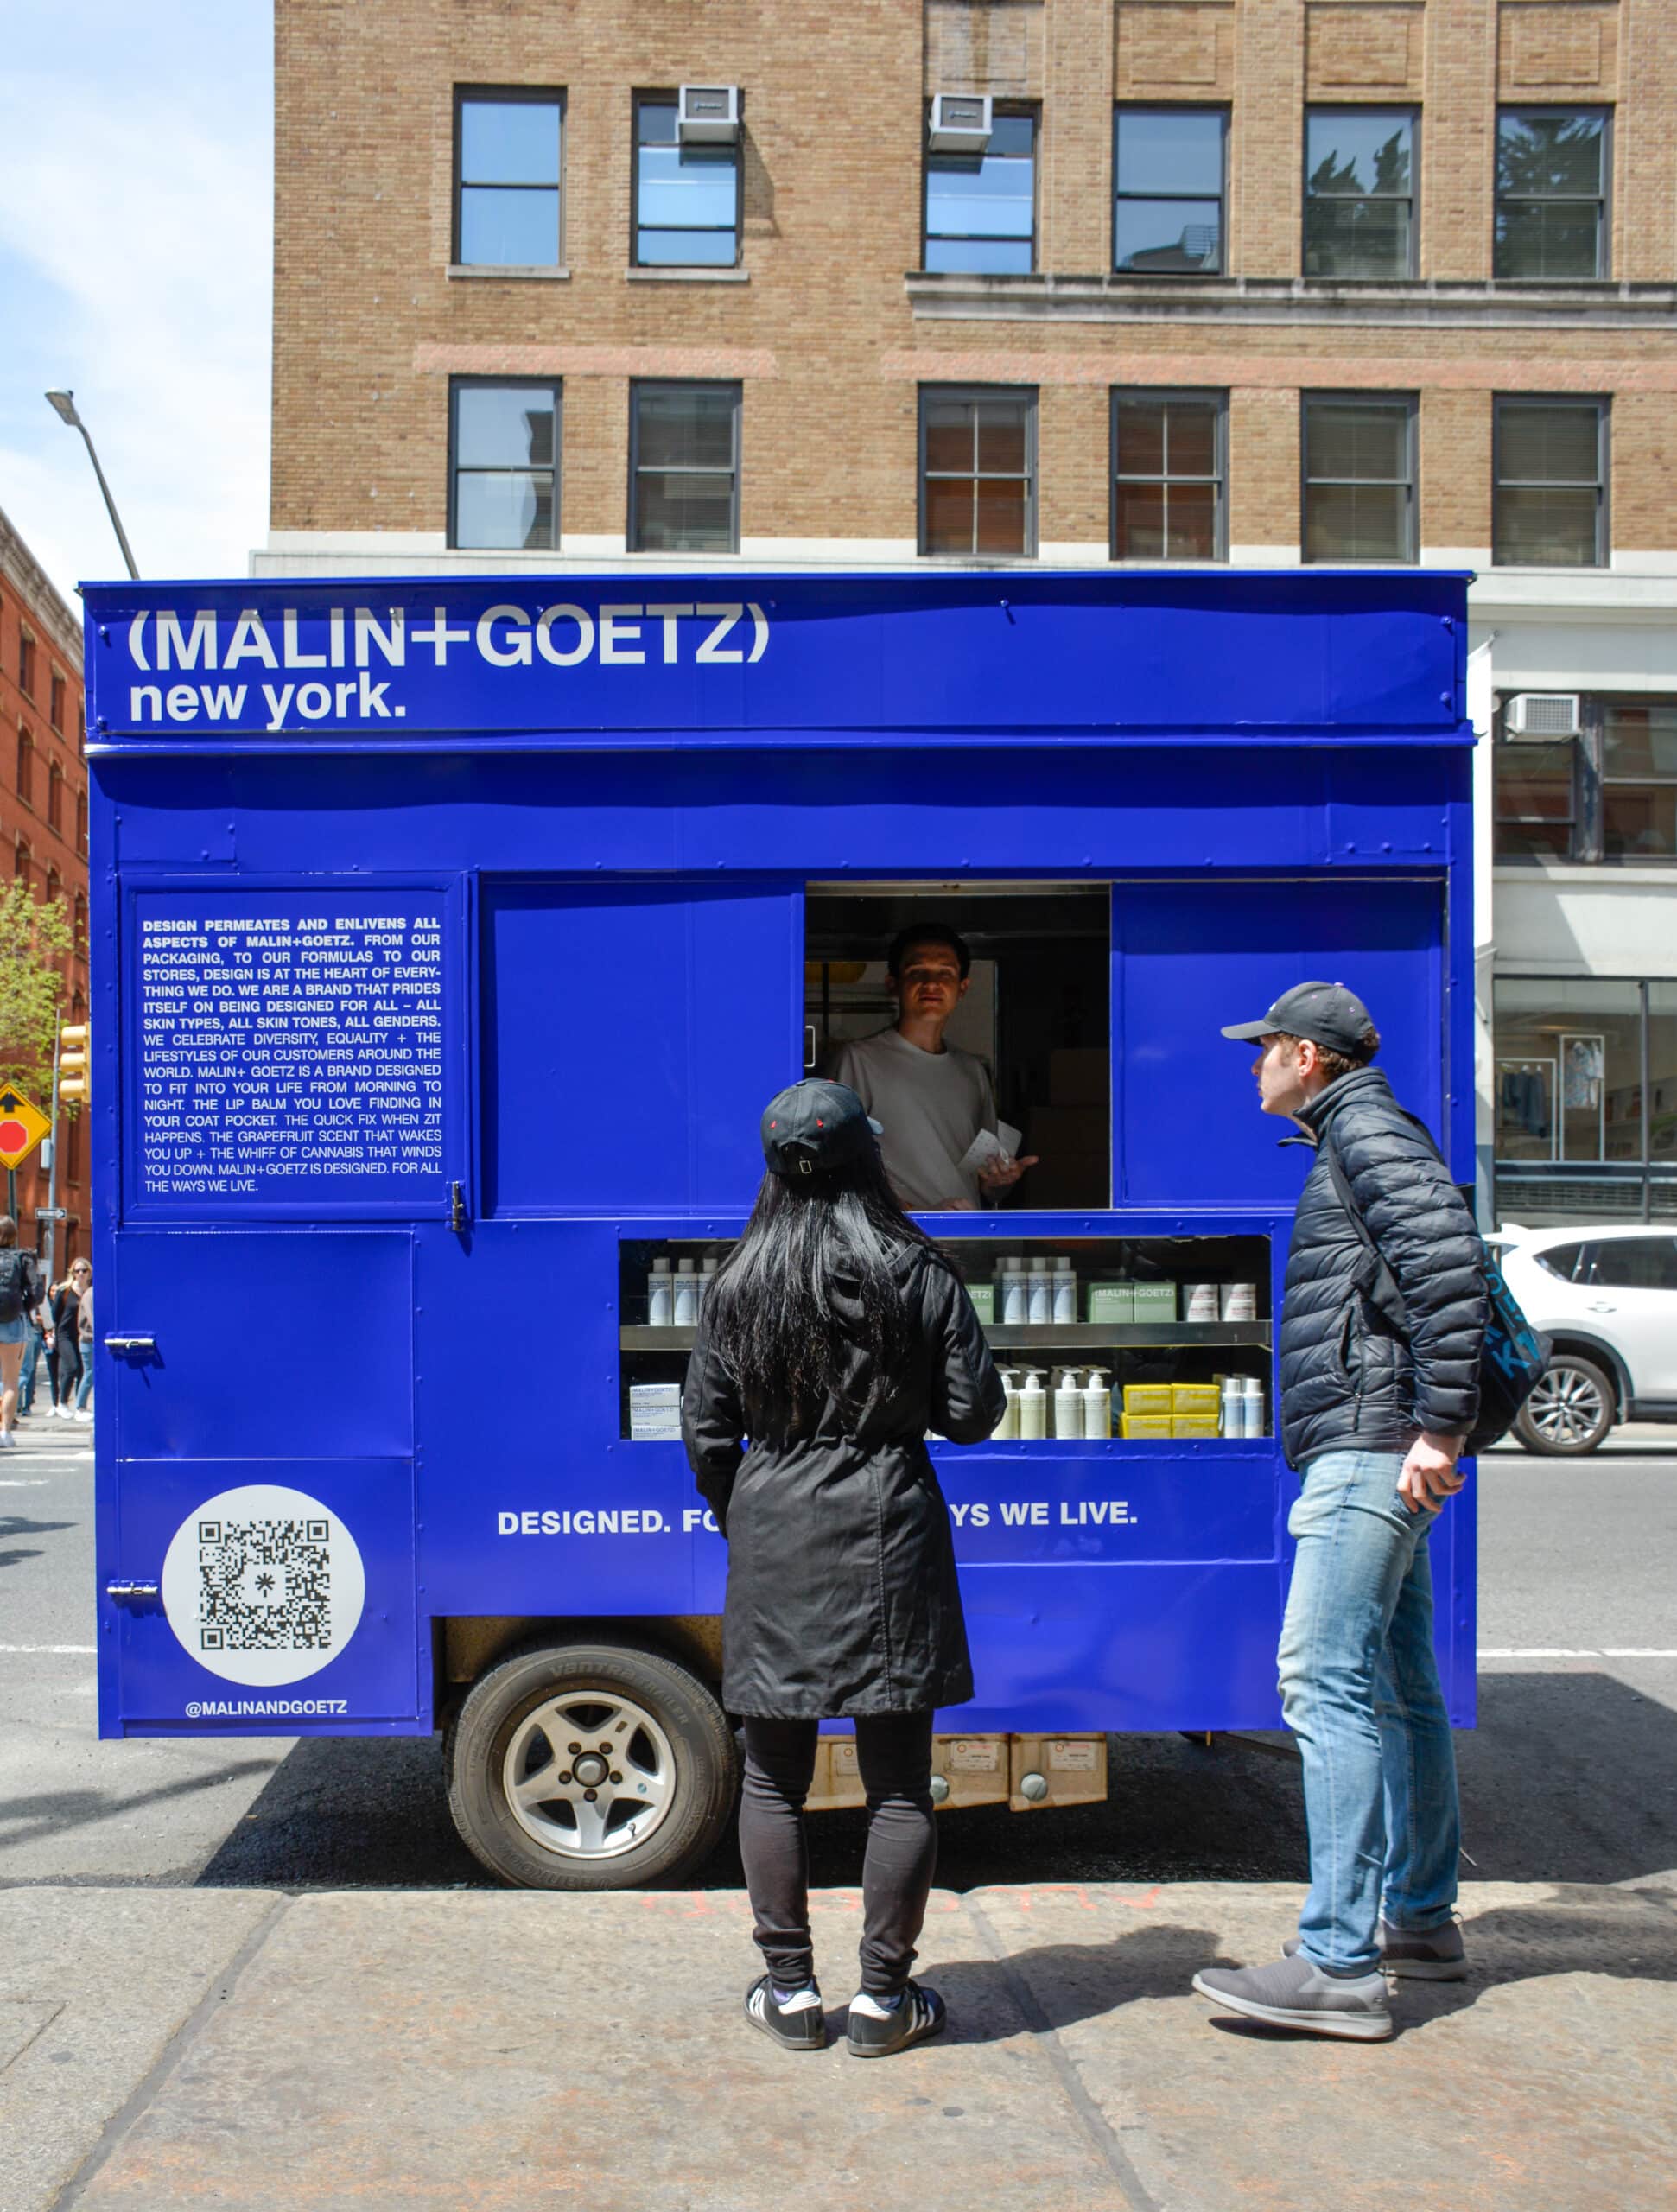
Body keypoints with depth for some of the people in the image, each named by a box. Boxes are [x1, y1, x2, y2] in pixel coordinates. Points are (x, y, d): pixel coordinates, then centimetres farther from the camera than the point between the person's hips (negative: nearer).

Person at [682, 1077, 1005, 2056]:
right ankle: (885, 1997, 12)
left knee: (774, 1775, 12)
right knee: (898, 1781, 7)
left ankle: (790, 1989, 17)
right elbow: (973, 1413, -3)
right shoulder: (919, 1271, -4)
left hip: (772, 1534, 2)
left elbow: (707, 1430, 4)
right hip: (888, 1530, -1)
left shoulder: (738, 1283, 1)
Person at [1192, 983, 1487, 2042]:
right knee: (1399, 1686, 16)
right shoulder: (1356, 1139, 23)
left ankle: (1340, 1963, -12)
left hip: (1371, 1449, -11)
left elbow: (1449, 1257, -22)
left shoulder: (1368, 1126, -8)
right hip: (1370, 1456, 11)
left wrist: (1439, 1424, -24)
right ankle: (1420, 1918, 26)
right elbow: (1441, 1270, 26)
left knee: (1328, 1683, -13)